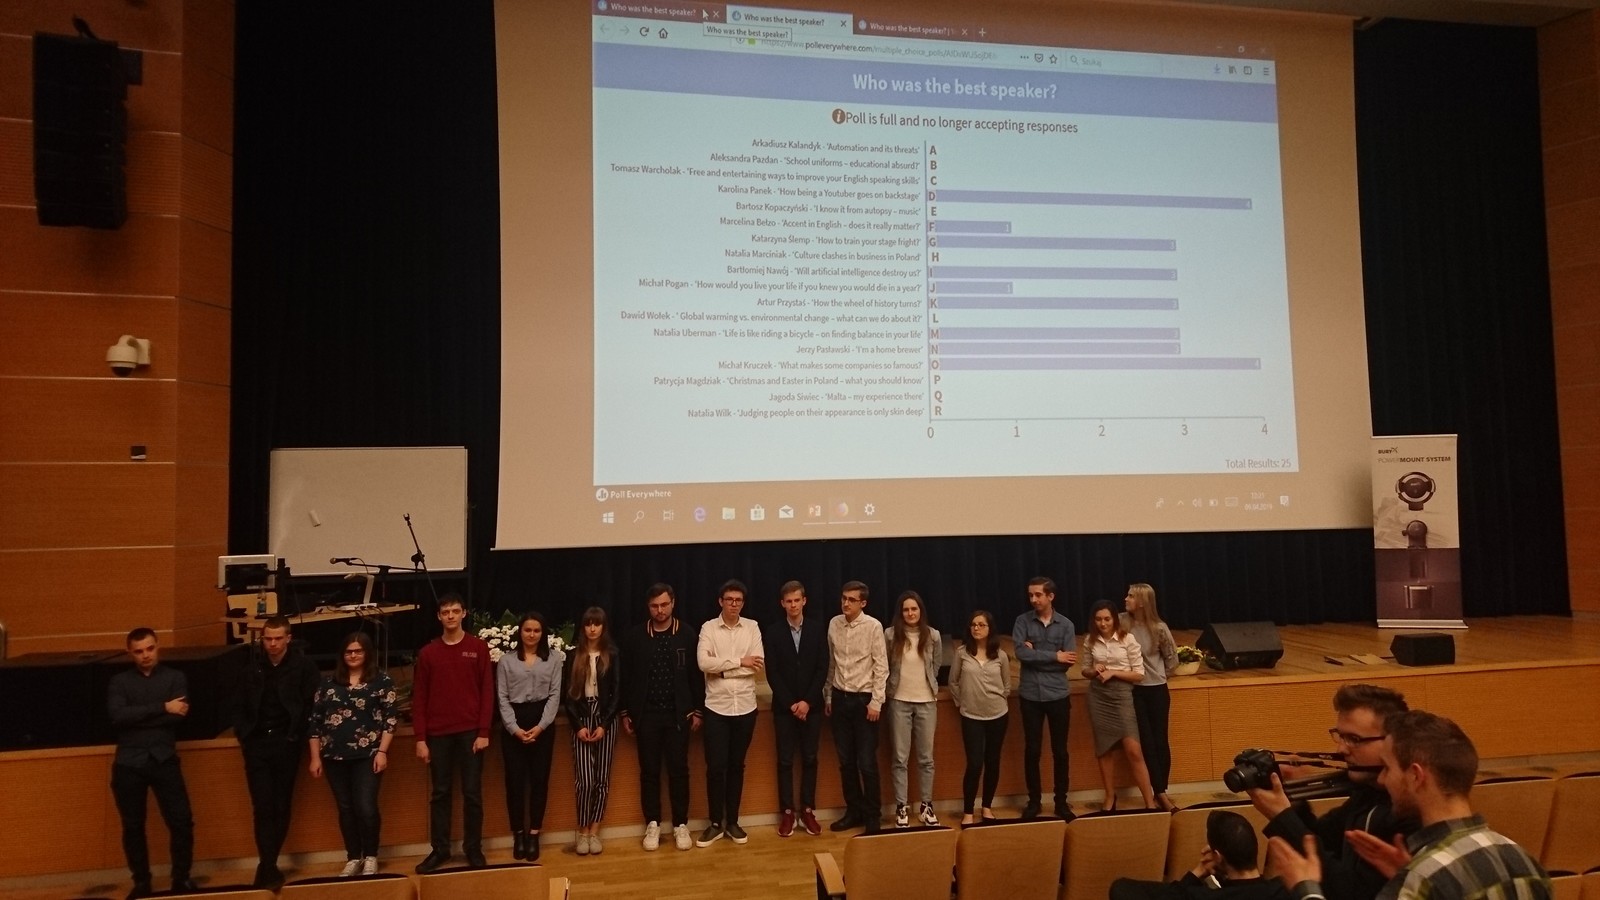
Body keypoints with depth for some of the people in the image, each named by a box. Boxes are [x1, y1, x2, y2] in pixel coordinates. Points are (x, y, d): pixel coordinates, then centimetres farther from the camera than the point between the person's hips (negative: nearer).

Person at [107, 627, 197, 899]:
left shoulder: (175, 677, 4)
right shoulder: (119, 681, 5)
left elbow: (177, 717, -9)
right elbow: (117, 715, -12)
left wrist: (136, 717, -11)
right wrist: (162, 708, -16)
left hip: (164, 759, -1)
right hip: (129, 762, 1)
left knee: (182, 821, -4)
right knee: (133, 826, 9)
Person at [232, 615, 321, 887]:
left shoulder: (303, 665, -6)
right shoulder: (252, 666, 5)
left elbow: (314, 704, -6)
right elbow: (239, 705, 13)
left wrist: (299, 735, -9)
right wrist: (242, 733, 2)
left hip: (286, 743, -2)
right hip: (256, 744, 2)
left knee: (282, 807, 5)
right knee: (263, 808, -2)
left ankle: (267, 865, 17)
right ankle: (268, 866, 1)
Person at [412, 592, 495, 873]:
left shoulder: (478, 647, 1)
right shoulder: (428, 653, 5)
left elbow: (487, 691, -1)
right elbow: (419, 698, 4)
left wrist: (483, 732, -7)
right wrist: (420, 738, -2)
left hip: (470, 731, -1)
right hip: (438, 734, 2)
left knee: (472, 792, 4)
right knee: (439, 793, 9)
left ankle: (473, 848, 15)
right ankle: (439, 849, 20)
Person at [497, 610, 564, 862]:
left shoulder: (554, 658, 3)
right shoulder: (506, 660, 5)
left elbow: (555, 695, 0)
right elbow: (502, 698, 2)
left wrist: (540, 726, -10)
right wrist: (515, 728, -9)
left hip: (542, 723, 0)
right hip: (513, 725, 0)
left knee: (539, 778, 2)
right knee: (515, 779, 2)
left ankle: (534, 835, 11)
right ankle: (518, 835, 14)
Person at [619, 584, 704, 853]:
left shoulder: (688, 636, -2)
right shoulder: (633, 637, 0)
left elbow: (696, 676, 2)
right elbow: (626, 677, 4)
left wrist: (698, 710, 1)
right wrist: (625, 712, 3)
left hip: (678, 714, -1)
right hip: (646, 714, 1)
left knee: (679, 770, 4)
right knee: (649, 771, 8)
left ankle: (680, 825, 16)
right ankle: (652, 824, 20)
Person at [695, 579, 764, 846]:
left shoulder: (752, 627, 3)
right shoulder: (708, 628, -2)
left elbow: (758, 665, -7)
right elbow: (704, 663, -15)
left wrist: (722, 668, -11)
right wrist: (739, 661, -13)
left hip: (745, 707, 2)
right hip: (716, 707, -1)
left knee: (736, 766, 11)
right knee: (715, 767, 1)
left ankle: (732, 822, 22)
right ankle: (716, 823, 15)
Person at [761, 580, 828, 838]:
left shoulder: (818, 628, 1)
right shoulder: (772, 631, -2)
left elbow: (822, 668, -2)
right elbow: (772, 673, -4)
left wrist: (807, 701, -10)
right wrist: (790, 703, -10)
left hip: (811, 705, 1)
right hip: (784, 706, -1)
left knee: (809, 759, 7)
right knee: (785, 760, 4)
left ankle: (808, 810, 16)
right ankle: (788, 812, 12)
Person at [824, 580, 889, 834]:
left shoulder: (873, 626, -11)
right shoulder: (834, 624, 2)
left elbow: (881, 667, -10)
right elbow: (832, 663, 10)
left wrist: (876, 701, -12)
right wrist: (827, 696, 12)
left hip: (863, 699, -5)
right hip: (840, 698, 5)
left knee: (867, 762, -1)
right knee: (845, 761, 12)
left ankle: (872, 816, 13)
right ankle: (853, 811, 25)